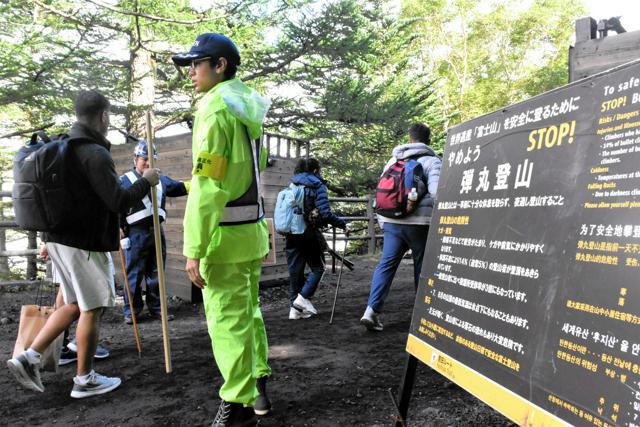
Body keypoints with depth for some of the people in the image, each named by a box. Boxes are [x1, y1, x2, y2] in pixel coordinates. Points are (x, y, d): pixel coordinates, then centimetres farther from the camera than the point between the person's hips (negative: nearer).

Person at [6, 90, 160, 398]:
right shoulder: (95, 154, -18)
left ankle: (29, 357, 15)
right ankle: (84, 379, 16)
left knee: (75, 305, 19)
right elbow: (118, 202, -20)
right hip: (85, 242, -9)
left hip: (59, 237, 9)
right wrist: (146, 181, -6)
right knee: (92, 309, 4)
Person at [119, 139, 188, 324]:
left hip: (157, 231, 5)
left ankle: (156, 308, 20)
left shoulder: (161, 180, 15)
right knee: (134, 274, 0)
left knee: (156, 273, 11)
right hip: (136, 234, -5)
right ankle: (131, 311, 10)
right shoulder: (125, 181, -1)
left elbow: (181, 187, 21)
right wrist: (119, 229, -8)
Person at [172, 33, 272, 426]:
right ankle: (259, 387, 31)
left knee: (227, 319, 2)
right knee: (249, 311, 19)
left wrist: (194, 249, -18)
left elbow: (207, 186, -20)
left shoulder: (216, 108, -13)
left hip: (225, 234, -9)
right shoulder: (249, 106, 13)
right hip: (253, 230, 9)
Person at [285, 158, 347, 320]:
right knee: (317, 267, 11)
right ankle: (303, 296, -5)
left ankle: (295, 308, 12)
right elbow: (325, 213, -14)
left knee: (295, 270, 10)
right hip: (308, 233, -5)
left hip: (291, 234, 5)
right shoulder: (317, 186, -5)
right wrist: (342, 223, -3)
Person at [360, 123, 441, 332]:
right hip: (419, 223, -3)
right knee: (422, 268, 9)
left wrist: (382, 220, 23)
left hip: (391, 221, 4)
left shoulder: (393, 159, 13)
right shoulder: (432, 161, -2)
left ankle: (372, 310, -9)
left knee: (386, 264, 3)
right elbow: (436, 193, -16)